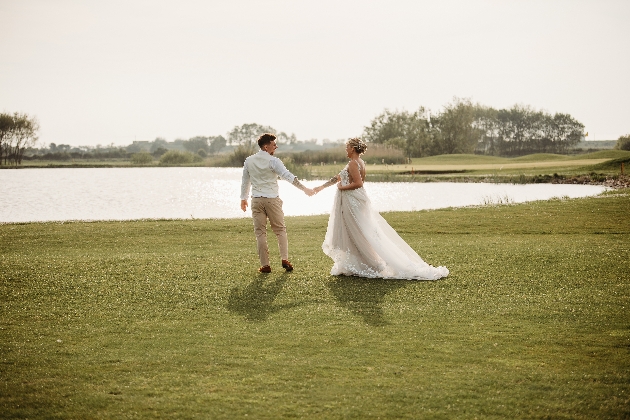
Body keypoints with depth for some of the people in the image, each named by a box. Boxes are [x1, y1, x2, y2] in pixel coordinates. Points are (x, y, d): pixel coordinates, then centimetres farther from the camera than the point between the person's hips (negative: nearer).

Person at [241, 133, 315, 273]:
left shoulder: (249, 161, 5)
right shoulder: (273, 161, -10)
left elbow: (245, 181, 14)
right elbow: (288, 176, -16)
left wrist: (243, 198, 27)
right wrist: (304, 189, -15)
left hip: (256, 200, 3)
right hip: (272, 199, -3)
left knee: (260, 232, 5)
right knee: (280, 230, 10)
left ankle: (265, 265, 4)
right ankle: (285, 259, 1)